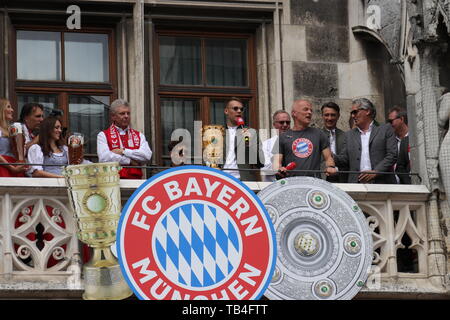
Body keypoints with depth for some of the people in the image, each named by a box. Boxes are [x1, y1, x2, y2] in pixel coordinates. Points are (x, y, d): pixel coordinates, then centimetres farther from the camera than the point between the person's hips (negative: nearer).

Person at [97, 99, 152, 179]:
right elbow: (104, 158, -8)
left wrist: (123, 151, -5)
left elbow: (147, 155, 0)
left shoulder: (139, 135, 18)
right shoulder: (103, 135, 9)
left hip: (135, 181, 2)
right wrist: (130, 161, -3)